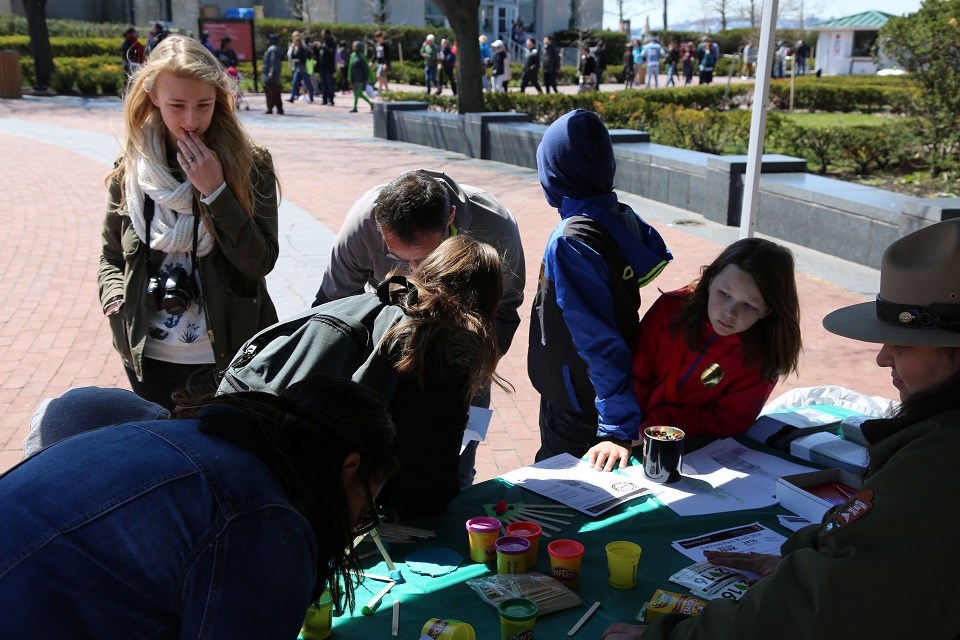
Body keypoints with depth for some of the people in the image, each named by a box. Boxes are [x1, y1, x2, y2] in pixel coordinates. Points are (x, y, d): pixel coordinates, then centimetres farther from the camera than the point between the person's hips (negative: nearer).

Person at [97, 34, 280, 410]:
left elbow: (261, 262, -14)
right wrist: (118, 307, -7)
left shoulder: (250, 166, -7)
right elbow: (111, 258, 11)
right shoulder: (130, 171, 0)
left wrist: (215, 192, -21)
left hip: (231, 356, -2)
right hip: (148, 358, 2)